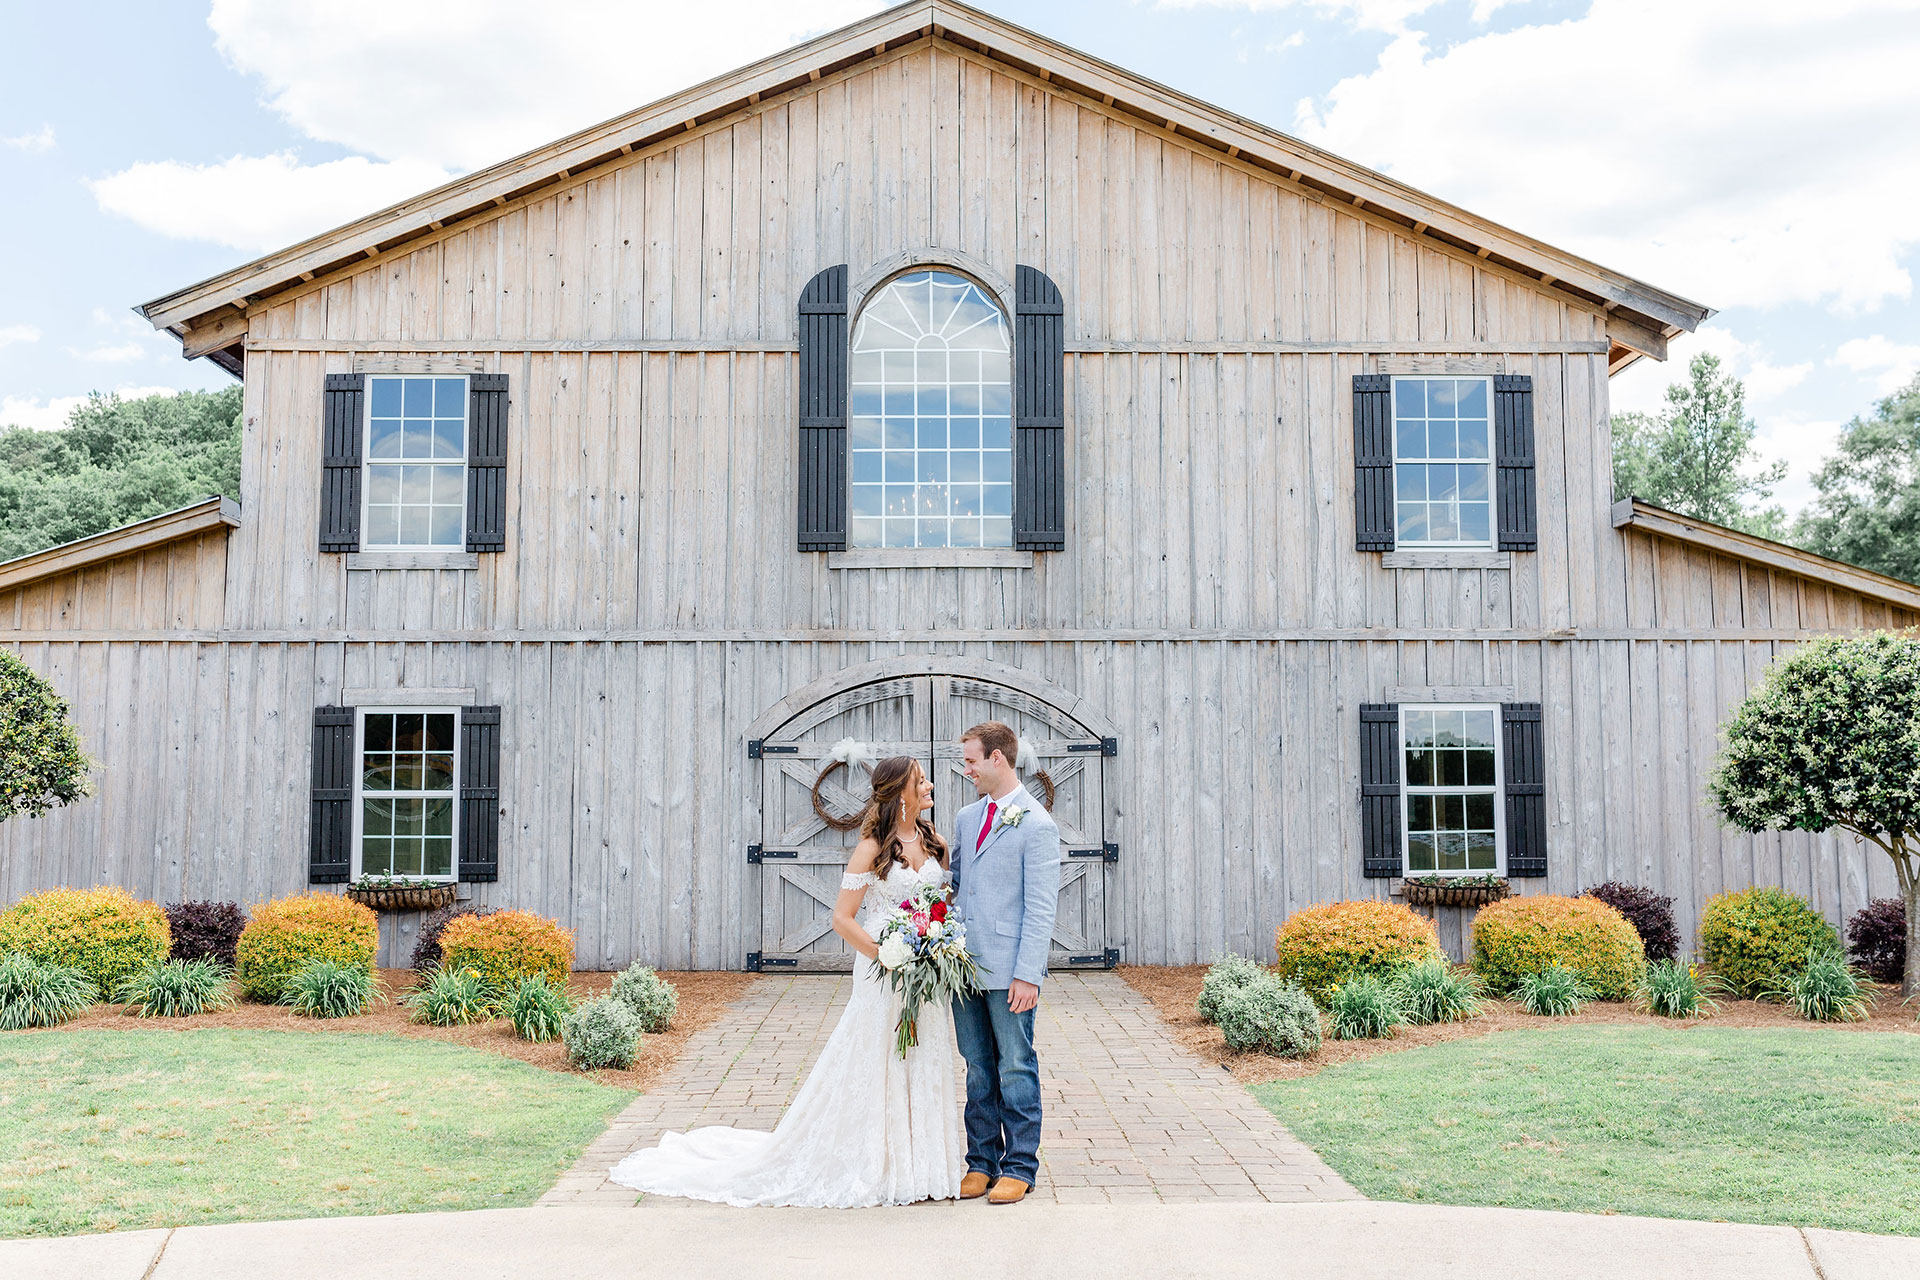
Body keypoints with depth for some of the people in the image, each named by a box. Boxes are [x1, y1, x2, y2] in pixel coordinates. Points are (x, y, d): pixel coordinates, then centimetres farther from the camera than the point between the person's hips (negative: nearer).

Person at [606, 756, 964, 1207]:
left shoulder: (936, 844, 7)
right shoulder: (873, 848, -9)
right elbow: (842, 918, -9)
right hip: (882, 973, -5)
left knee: (925, 1065, 8)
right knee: (874, 1064, 2)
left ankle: (922, 1168, 19)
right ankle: (873, 1168, 15)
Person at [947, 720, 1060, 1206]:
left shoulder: (1037, 825, -10)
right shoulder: (965, 819, 13)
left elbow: (1040, 909, -12)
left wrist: (1027, 974, -17)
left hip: (1009, 971, -6)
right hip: (965, 965, 6)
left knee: (1016, 1070, 4)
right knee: (978, 1071, 13)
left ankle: (1019, 1167, 15)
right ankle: (981, 1161, 23)